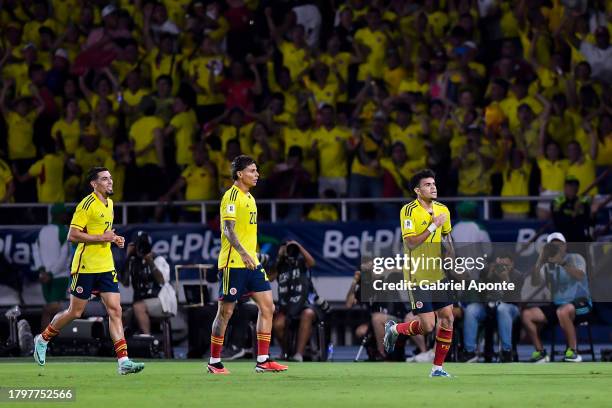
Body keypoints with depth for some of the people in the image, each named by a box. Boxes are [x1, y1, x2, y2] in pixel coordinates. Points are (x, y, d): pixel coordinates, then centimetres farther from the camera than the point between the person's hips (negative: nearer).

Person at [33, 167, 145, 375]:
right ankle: (42, 340, 27)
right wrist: (101, 237, -20)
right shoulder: (87, 204, -14)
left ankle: (123, 361, -10)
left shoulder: (109, 203, 13)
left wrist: (114, 239, 8)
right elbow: (72, 235, -18)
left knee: (115, 311, -5)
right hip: (86, 266, -7)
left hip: (106, 267, 7)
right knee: (74, 312, 3)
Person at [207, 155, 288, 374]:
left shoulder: (249, 198, 17)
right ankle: (214, 362, 8)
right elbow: (228, 229, -20)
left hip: (251, 263, 9)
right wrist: (243, 253, -30)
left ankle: (263, 360, 2)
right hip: (232, 263, -9)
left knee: (267, 306, 0)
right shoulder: (232, 196, -10)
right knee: (225, 311, -1)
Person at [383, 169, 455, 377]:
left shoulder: (443, 210, 7)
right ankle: (394, 329, 20)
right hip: (418, 276, -6)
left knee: (447, 318, -1)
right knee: (427, 325, -10)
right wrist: (433, 226, -23)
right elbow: (410, 243, -21)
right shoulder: (409, 211, -13)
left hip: (439, 274, 6)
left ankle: (437, 368, 9)